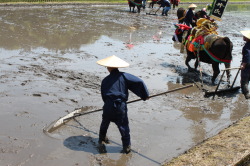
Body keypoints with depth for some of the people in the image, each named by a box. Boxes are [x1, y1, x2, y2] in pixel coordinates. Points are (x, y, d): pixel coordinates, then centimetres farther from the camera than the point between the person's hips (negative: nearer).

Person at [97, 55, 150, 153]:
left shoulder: (105, 81, 3)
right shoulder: (124, 76, -5)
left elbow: (103, 96, 11)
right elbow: (139, 82, -13)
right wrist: (145, 95, -2)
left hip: (108, 106, 2)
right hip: (120, 106, -2)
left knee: (105, 123, 25)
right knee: (123, 126, 9)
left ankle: (102, 139, 43)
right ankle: (127, 146, 13)